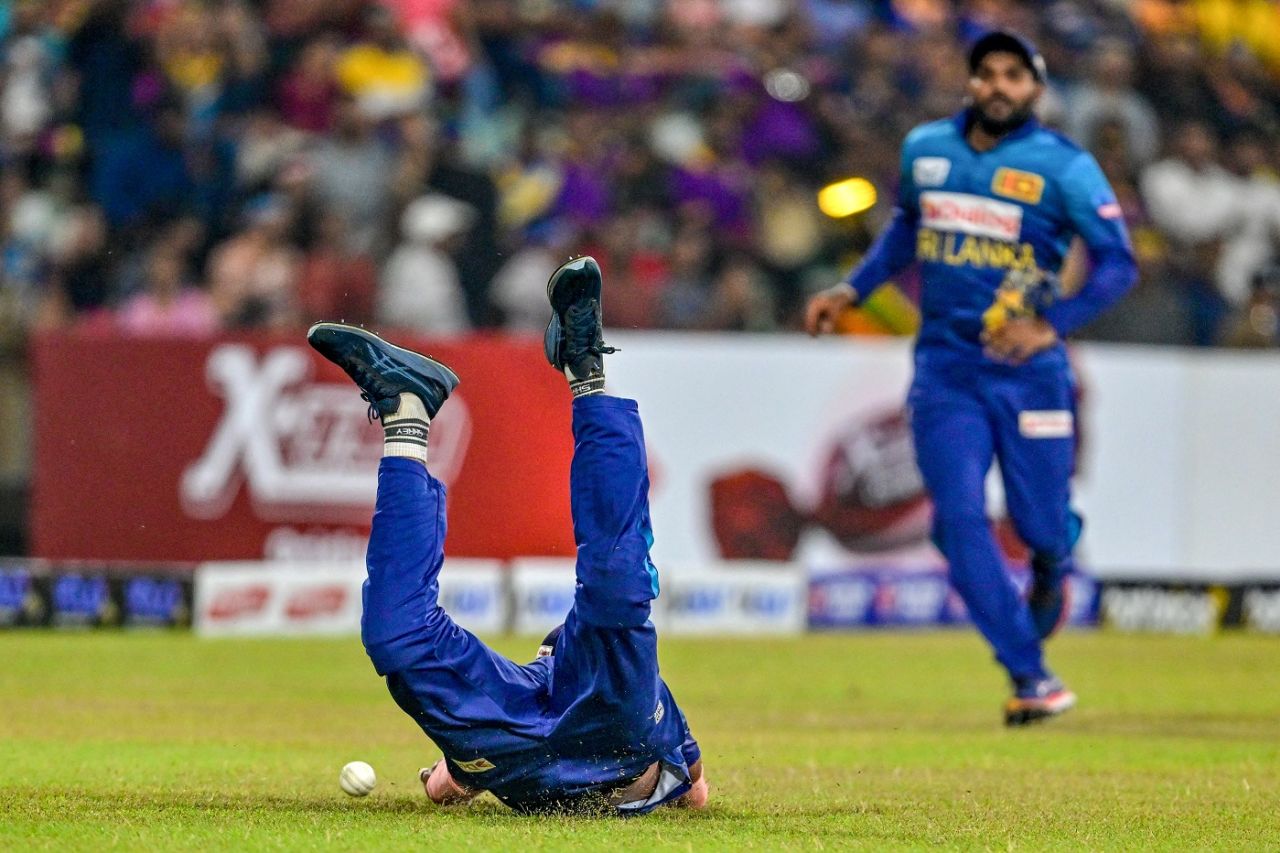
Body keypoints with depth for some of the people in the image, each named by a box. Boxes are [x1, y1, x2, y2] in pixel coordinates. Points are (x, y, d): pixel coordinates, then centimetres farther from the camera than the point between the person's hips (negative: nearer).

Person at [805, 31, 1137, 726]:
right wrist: (854, 289, 14)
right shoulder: (924, 148, 6)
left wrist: (1051, 325, -23)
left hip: (1027, 369, -3)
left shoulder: (1064, 167, -7)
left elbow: (1117, 262, -10)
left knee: (1039, 525, 0)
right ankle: (1029, 675, -3)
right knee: (959, 519, -11)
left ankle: (1051, 571, 41)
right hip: (946, 368, 3)